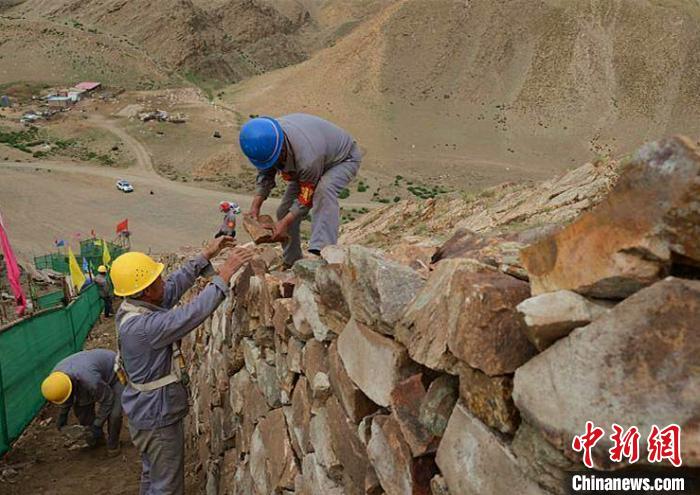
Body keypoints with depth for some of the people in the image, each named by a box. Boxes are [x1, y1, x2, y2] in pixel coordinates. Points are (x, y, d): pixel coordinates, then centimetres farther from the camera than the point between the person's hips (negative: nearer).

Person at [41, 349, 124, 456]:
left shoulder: (91, 382, -44)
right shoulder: (56, 375, -21)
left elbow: (107, 399, -26)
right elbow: (67, 393, 3)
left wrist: (97, 425, -20)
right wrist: (63, 414, 6)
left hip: (114, 374, -7)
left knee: (114, 414, -18)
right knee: (80, 407, 0)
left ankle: (113, 444, 9)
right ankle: (96, 436, 24)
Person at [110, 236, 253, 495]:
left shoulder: (132, 307, -6)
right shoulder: (142, 326, -34)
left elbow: (175, 285, 1)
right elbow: (192, 313, -38)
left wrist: (205, 255, -1)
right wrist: (224, 274, -34)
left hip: (149, 413, 9)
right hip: (158, 419, -9)